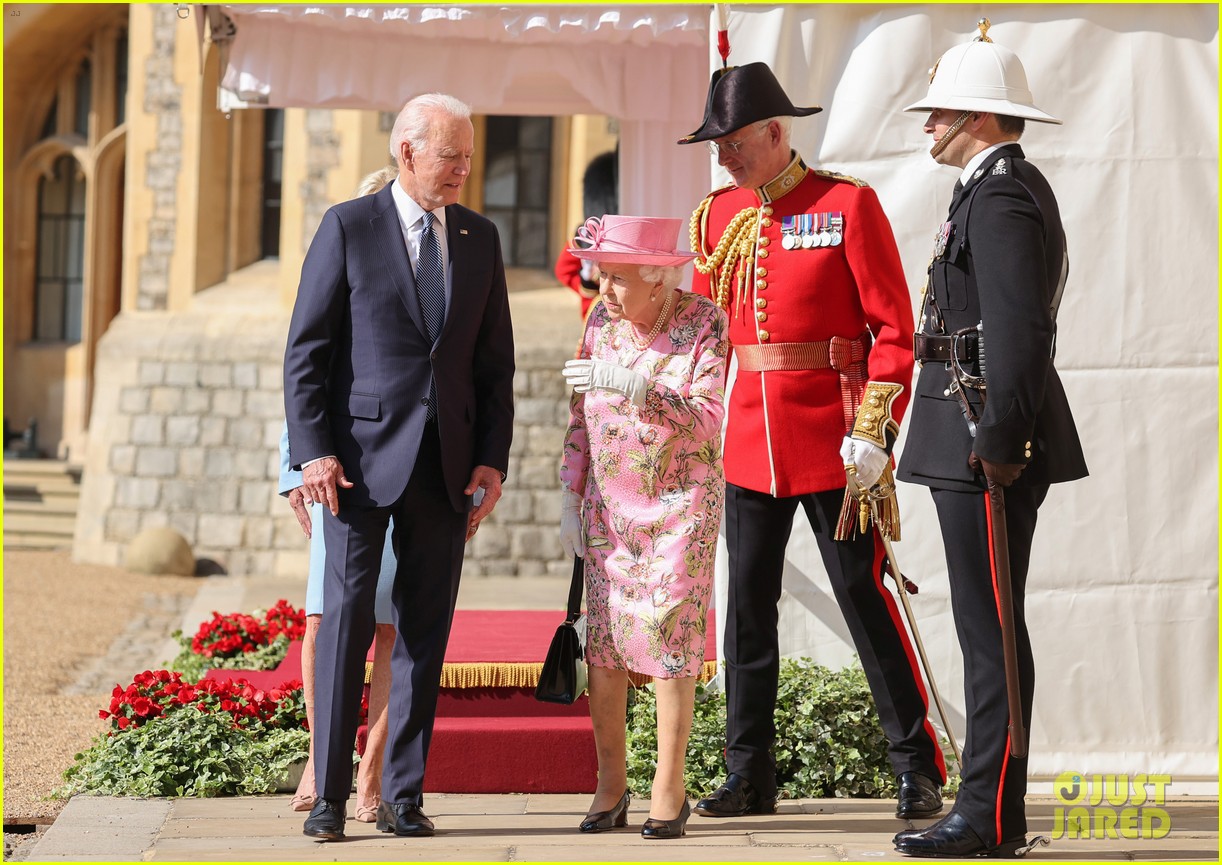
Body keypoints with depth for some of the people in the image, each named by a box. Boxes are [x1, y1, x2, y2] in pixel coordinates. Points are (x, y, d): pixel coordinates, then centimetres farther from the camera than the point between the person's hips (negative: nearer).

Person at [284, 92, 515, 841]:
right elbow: (306, 350, -2)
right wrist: (313, 450, -12)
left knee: (425, 630, 4)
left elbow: (495, 362, 13)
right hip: (362, 457, -4)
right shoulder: (348, 228, 0)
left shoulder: (480, 238, 11)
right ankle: (330, 794, -1)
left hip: (446, 463, 4)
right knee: (347, 618, -6)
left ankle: (403, 795, 10)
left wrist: (492, 460, 3)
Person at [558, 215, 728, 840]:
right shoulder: (601, 319, 4)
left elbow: (706, 419, -20)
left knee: (670, 635, -7)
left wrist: (631, 386, -30)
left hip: (681, 501, -4)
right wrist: (571, 501, 9)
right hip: (609, 502, 4)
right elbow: (580, 417, 10)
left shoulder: (705, 325, -10)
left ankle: (670, 789, 0)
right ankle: (610, 783, 10)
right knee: (603, 637, 0)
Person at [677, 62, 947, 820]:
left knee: (864, 596, -1)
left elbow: (893, 329, -8)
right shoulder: (719, 215, 9)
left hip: (832, 440, -5)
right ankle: (751, 776, 16)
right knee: (749, 606, 7)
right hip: (750, 442, 5)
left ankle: (920, 770, 8)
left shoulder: (849, 205, -6)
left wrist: (874, 431, -14)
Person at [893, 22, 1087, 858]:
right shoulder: (1005, 189, 19)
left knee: (992, 630, -8)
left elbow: (1020, 329, -22)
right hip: (977, 440, 11)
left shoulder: (1002, 196, -14)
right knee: (988, 629, 12)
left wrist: (999, 443, -23)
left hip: (987, 443, -11)